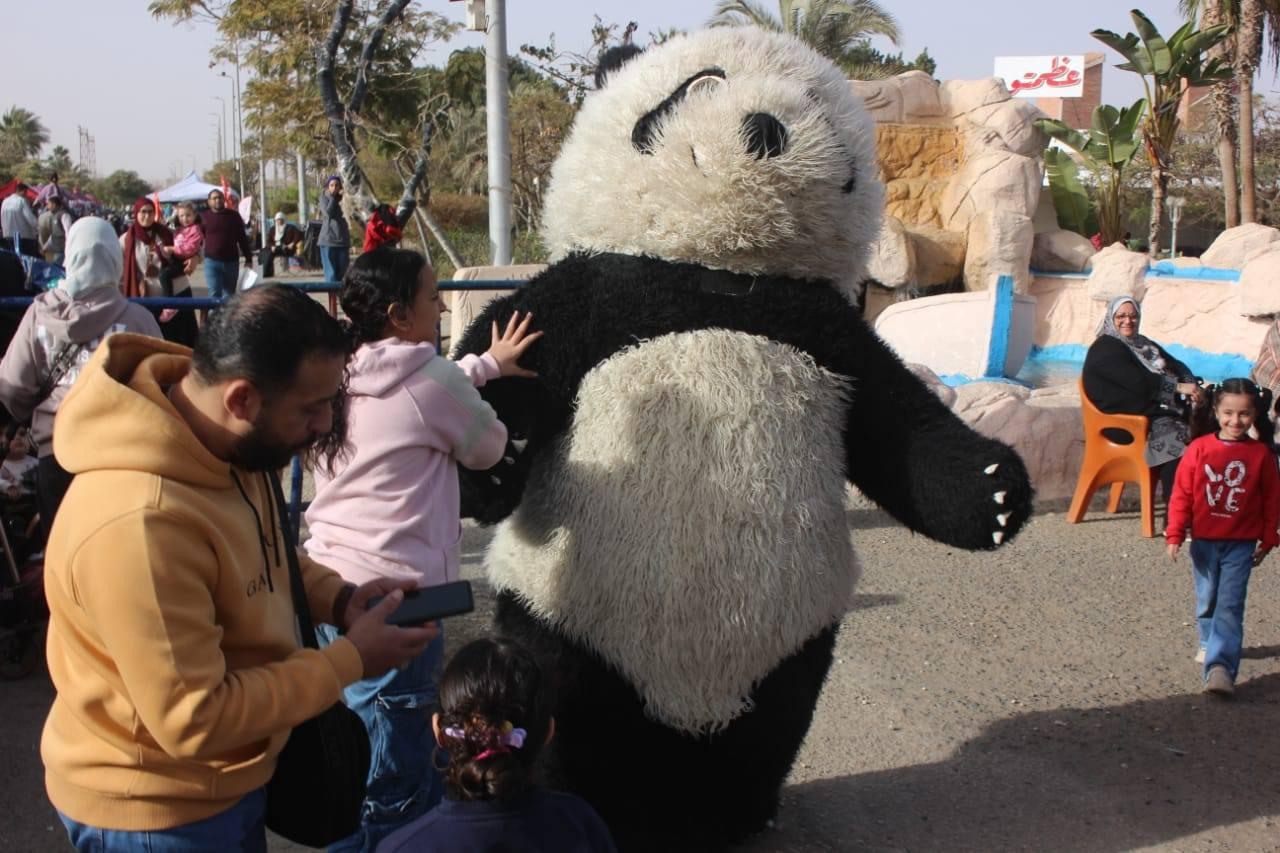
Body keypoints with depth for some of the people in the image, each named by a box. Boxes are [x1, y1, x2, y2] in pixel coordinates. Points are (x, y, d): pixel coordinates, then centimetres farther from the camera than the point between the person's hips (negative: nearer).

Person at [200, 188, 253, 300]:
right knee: (214, 294, -9)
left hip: (231, 261, 2)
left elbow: (242, 238, 6)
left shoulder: (234, 215, 5)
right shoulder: (204, 217, 3)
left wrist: (248, 259, 3)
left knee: (229, 295, 10)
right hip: (211, 261, -2)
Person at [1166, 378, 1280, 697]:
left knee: (1229, 606, -9)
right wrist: (1175, 535, -7)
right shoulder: (1199, 449, -6)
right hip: (1204, 541, 2)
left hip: (1241, 544, -1)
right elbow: (1182, 494, -4)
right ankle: (1209, 643, 42)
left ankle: (1220, 667, -14)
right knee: (1206, 601, 17)